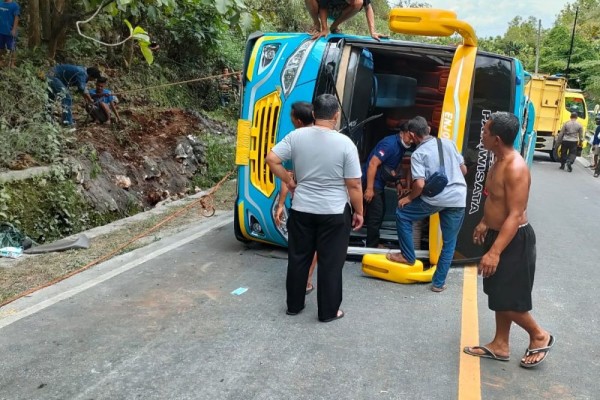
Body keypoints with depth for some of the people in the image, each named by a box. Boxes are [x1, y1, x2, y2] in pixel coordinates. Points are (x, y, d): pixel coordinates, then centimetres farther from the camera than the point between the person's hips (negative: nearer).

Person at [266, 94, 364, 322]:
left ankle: (294, 305, 30)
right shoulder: (345, 143, -13)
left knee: (298, 258, 16)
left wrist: (289, 182, 7)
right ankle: (328, 312, 19)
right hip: (334, 213, -3)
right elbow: (354, 185, -10)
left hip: (301, 210, 3)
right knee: (330, 263, 8)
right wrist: (358, 212, 2)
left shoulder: (296, 136, -5)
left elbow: (271, 159, -5)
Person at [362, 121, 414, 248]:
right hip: (372, 183, -10)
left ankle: (373, 243, 29)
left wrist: (398, 184, 12)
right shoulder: (390, 144, -21)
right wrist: (369, 189, -27)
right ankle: (372, 246, 3)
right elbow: (372, 164, -26)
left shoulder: (401, 146, 8)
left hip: (380, 183, 10)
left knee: (380, 213, 17)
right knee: (376, 214, -7)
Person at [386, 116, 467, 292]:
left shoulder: (418, 154, -5)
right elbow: (464, 169, 15)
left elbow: (420, 185, -15)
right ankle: (439, 283, 17)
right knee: (449, 242, 14)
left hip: (436, 199, -5)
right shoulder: (449, 143, 9)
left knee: (402, 214, 17)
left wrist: (409, 198, 2)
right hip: (458, 199, 5)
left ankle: (408, 257, 22)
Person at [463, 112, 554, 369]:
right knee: (498, 295, 17)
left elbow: (515, 215, -30)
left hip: (514, 241, -10)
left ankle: (539, 336, 22)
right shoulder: (500, 161, 4)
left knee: (506, 300, -1)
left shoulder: (515, 168, -26)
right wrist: (485, 223, 29)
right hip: (498, 234, 10)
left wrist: (494, 252, -33)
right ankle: (500, 345, 29)